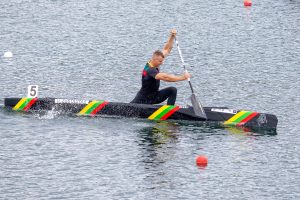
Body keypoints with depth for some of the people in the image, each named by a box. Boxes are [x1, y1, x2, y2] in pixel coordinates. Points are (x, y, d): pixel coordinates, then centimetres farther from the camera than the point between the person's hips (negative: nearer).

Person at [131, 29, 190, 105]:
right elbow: (165, 77, -42)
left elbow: (166, 50, 6)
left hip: (155, 96, 7)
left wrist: (172, 36, -7)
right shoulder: (149, 70, -30)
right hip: (144, 99, -7)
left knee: (173, 90, -13)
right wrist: (182, 77, -41)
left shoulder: (155, 64, -5)